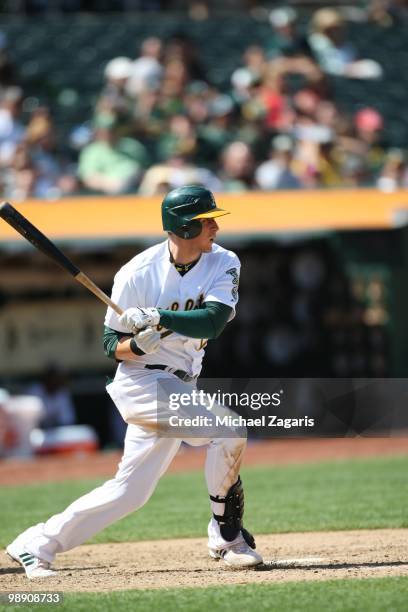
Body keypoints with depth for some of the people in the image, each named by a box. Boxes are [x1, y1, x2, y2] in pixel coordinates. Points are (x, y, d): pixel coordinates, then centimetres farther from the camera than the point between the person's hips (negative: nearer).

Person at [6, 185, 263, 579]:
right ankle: (228, 537, -9)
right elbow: (111, 345, -5)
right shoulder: (137, 274, -12)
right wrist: (137, 344, -26)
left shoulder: (223, 264, -3)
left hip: (180, 386, 6)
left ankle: (36, 545, 16)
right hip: (142, 382, -5)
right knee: (227, 428, -23)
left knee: (130, 491, 7)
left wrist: (159, 318, -32)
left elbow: (213, 321, -20)